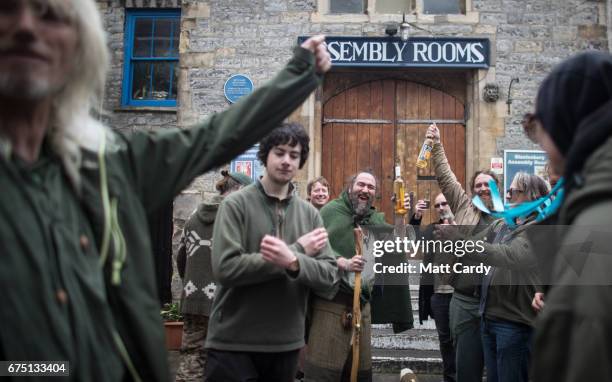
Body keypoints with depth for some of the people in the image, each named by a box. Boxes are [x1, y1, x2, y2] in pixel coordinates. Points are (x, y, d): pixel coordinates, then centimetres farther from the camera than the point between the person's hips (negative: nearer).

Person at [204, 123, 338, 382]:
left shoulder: (310, 214, 5)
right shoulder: (236, 204, -7)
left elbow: (329, 275, -2)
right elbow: (225, 268, -19)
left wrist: (293, 262, -23)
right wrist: (298, 250, -17)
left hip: (286, 343, 4)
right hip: (233, 344, -4)